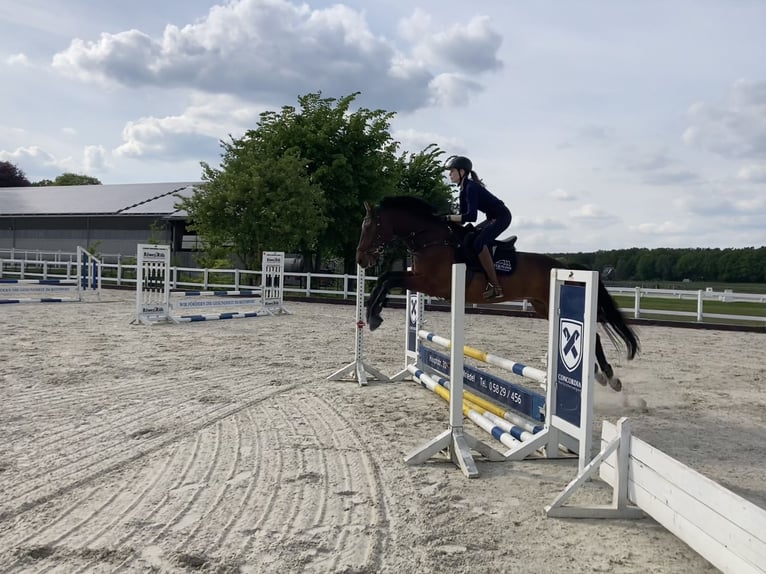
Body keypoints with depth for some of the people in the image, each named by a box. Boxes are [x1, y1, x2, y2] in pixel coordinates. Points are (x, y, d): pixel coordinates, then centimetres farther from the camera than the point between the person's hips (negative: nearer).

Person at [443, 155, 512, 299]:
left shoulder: (471, 188, -22)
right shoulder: (464, 189, 8)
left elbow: (471, 216, -32)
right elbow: (464, 216, 11)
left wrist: (448, 218, -28)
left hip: (502, 217, -11)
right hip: (493, 218, 11)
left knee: (478, 243, -27)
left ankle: (495, 286, -27)